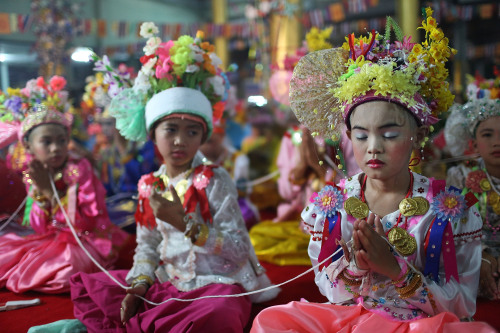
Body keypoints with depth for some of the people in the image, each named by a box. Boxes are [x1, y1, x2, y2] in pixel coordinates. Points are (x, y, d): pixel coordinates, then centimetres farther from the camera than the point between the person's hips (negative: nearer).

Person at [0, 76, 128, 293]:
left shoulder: (79, 169, -15)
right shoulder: (32, 176, 1)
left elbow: (87, 222, -21)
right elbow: (40, 230, 0)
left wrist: (51, 190, -24)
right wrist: (40, 194, -17)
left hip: (86, 240, -4)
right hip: (52, 240, 5)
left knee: (69, 265, -33)